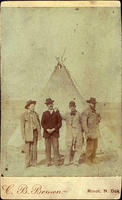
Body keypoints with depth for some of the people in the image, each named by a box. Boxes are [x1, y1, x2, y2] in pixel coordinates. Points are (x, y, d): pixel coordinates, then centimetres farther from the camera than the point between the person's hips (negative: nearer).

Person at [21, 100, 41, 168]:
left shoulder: (36, 114, 10)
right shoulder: (24, 114, -1)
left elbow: (38, 123, 14)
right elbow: (22, 125, -2)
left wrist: (39, 132, 7)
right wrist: (23, 134, -8)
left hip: (35, 132, 3)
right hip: (28, 133, -3)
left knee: (34, 148, 1)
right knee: (28, 148, -2)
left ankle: (34, 162, 9)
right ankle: (28, 163, 6)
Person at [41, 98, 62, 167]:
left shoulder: (57, 113, 6)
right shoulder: (45, 113, 9)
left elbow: (60, 123, 2)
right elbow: (42, 123, 6)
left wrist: (53, 129, -8)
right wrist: (47, 129, -9)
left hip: (55, 133, -1)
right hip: (47, 133, 1)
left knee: (56, 148, -5)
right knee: (48, 148, 1)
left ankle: (56, 162, 0)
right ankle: (48, 162, 7)